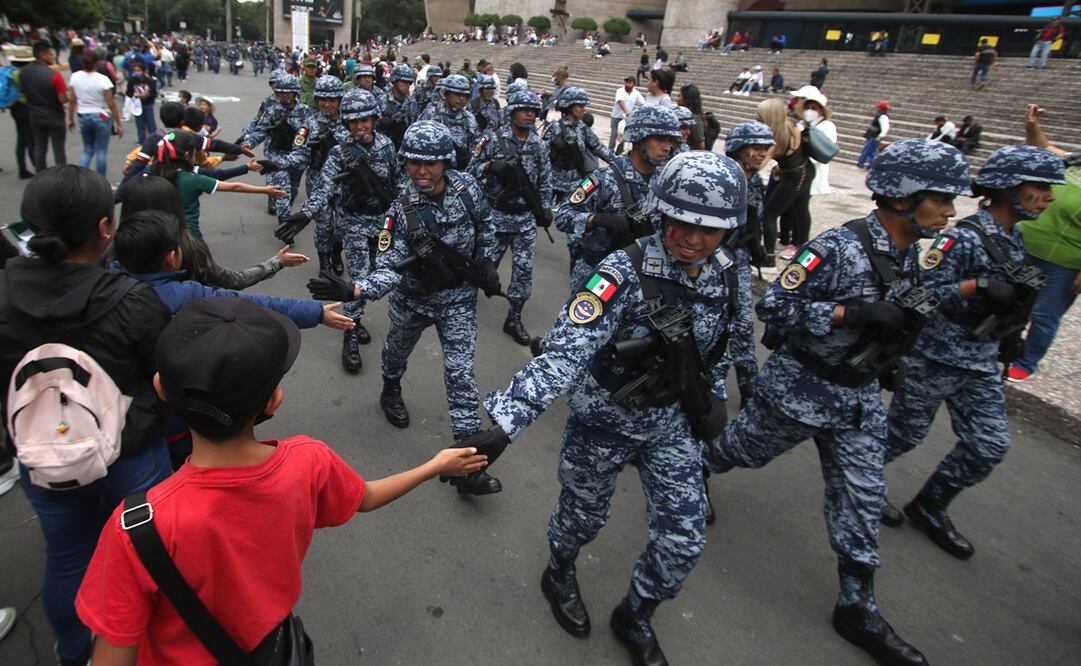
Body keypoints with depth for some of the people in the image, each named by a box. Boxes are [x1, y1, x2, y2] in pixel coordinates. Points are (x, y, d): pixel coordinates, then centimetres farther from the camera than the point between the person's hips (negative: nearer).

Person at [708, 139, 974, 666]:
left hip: (859, 396, 7)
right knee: (744, 448, 16)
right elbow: (773, 307, -27)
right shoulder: (838, 246, -23)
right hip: (799, 387, -6)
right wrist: (852, 312, -32)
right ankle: (695, 470, 50)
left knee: (862, 498, 9)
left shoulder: (908, 253, 2)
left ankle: (857, 607, 25)